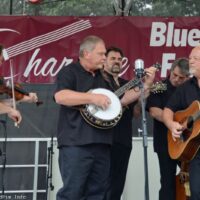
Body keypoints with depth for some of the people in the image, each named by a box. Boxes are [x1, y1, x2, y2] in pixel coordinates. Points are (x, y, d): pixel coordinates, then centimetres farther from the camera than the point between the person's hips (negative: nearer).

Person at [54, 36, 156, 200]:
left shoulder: (102, 77, 21)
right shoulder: (69, 72, -3)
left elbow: (121, 99, 24)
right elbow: (60, 96, -20)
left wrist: (146, 84, 16)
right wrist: (92, 98, -22)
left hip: (101, 143, 8)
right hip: (76, 143, -8)